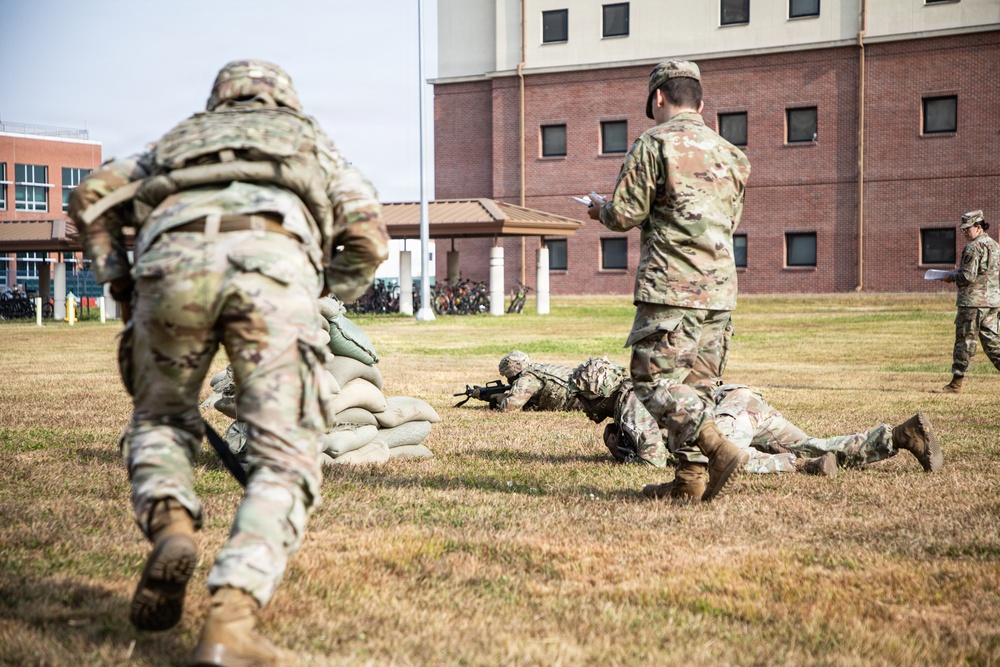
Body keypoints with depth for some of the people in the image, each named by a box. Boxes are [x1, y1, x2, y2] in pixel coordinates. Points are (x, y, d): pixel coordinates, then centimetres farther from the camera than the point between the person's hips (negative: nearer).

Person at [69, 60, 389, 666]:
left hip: (173, 258, 2)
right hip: (275, 262, -1)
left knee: (161, 422, 24)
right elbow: (369, 237, 26)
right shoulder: (315, 144, 38)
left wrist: (120, 285, 32)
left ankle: (170, 530, -5)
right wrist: (320, 298, 37)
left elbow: (91, 197, 28)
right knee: (285, 461, 1)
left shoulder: (178, 140, 41)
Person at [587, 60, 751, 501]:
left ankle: (718, 449, -19)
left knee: (655, 380, -4)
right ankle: (692, 477, 12)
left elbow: (623, 215, -9)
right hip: (720, 288, 7)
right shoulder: (729, 154, 15)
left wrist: (601, 209, 14)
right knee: (696, 385, 12)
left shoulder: (654, 143, -6)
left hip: (670, 287, -7)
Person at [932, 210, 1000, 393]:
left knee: (965, 341, -3)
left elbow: (968, 276, -19)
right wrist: (958, 274, 21)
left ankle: (956, 383, 0)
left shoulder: (974, 247, -12)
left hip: (974, 302, -8)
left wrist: (952, 277, 0)